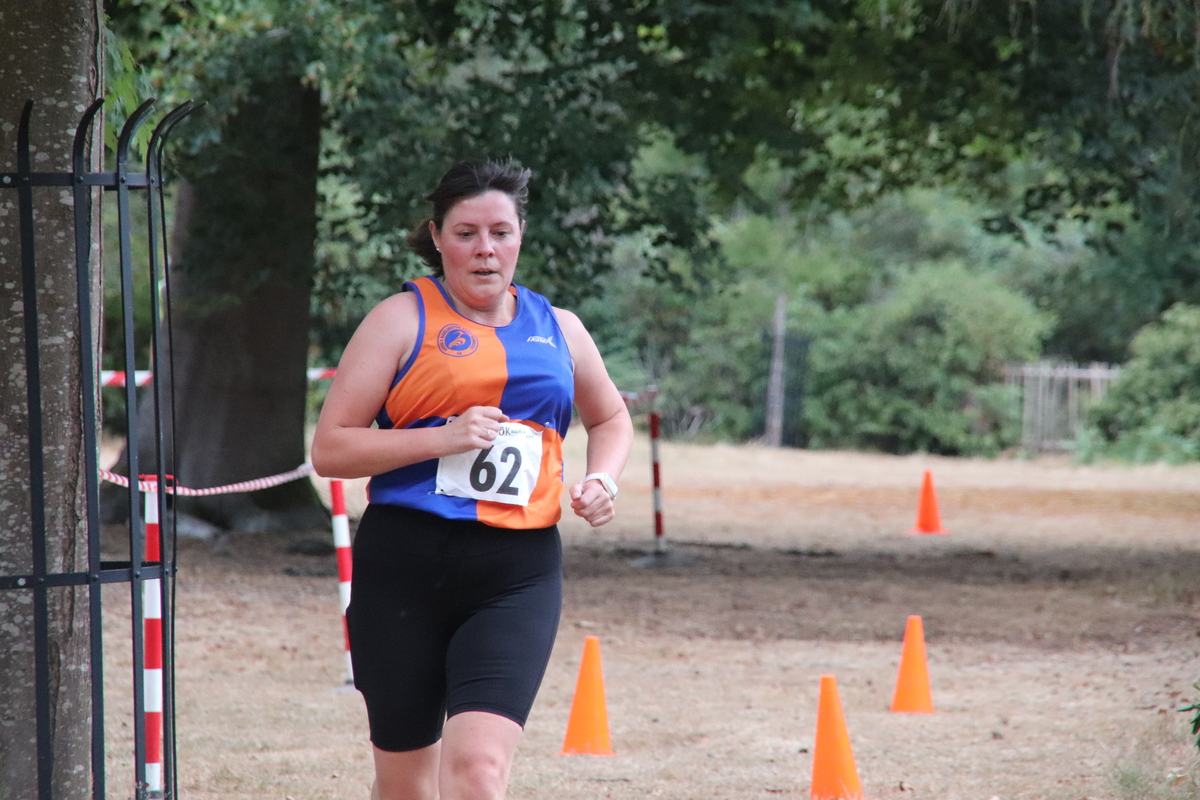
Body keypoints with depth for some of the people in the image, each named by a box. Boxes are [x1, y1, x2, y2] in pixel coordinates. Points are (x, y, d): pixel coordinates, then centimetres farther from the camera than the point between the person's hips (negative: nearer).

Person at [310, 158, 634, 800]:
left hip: (517, 572, 1)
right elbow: (329, 450, -3)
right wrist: (443, 438, -14)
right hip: (404, 564, -1)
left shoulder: (557, 329, 14)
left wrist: (603, 479, 12)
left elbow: (610, 417, 34)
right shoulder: (403, 319, 2)